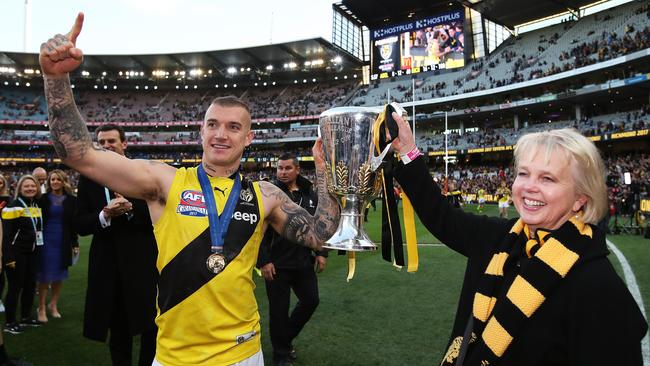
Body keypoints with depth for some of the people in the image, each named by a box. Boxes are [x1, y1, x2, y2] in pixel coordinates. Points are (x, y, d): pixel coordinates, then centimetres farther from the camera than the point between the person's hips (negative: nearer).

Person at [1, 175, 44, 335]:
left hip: (31, 252, 7)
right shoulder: (13, 206, -13)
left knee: (30, 285, 13)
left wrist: (38, 250, 17)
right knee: (15, 287, 0)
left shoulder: (37, 206, 10)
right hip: (16, 253, -7)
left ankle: (26, 317, 26)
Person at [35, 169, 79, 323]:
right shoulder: (43, 199, 1)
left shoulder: (71, 200, 2)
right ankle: (41, 308, 11)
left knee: (59, 275, 9)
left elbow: (74, 223, 4)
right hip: (45, 240, -1)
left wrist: (75, 243, 2)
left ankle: (53, 305, 25)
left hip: (63, 241, 1)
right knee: (44, 275, 1)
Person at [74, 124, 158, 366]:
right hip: (108, 263, 3)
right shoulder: (88, 178, 5)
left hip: (142, 260, -2)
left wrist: (131, 208, -21)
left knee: (151, 323, 9)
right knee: (117, 326, 18)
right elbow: (80, 225, 1)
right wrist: (104, 215, -17)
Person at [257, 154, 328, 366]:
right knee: (279, 310, 7)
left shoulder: (310, 194, 5)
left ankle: (286, 338, 39)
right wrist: (263, 261, -15)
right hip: (277, 265, -5)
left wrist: (322, 253, 6)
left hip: (304, 262, 5)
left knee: (310, 301, 14)